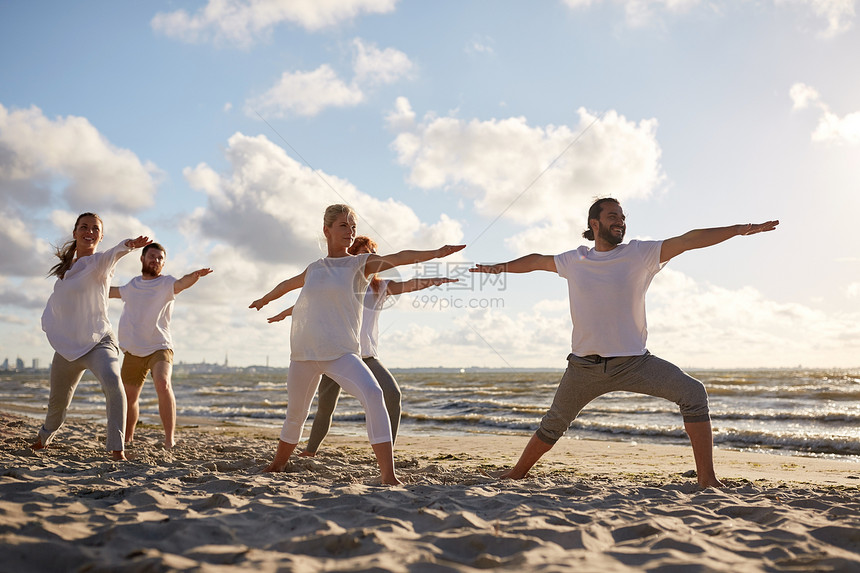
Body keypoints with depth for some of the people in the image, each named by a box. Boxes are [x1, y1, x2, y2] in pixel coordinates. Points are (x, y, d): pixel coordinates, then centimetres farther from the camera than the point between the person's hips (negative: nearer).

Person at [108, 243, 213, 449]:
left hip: (159, 348, -5)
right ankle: (127, 438, 37)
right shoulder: (132, 285, 13)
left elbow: (182, 282, -28)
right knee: (128, 397, 12)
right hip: (132, 351, 5)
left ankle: (170, 440, -27)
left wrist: (195, 276, -50)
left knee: (163, 385, -30)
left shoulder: (166, 283, -3)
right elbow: (111, 291, 35)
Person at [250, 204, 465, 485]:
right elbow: (287, 285, 33)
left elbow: (398, 258, -15)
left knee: (373, 394, -26)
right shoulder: (314, 269, 13)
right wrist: (264, 299, 50)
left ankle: (388, 475, -28)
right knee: (296, 413, 13)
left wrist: (434, 253, -31)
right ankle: (277, 465, 39)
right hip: (303, 353, 4)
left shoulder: (361, 264, 2)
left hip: (341, 353, -3)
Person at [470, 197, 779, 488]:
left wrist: (740, 228, -15)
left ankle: (707, 479, -12)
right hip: (584, 365, 1)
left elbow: (688, 240, -9)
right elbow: (537, 260, 23)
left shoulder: (640, 253, -1)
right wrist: (501, 267, 24)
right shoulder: (574, 261, 5)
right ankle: (516, 475, 34)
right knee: (553, 425, 13)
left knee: (693, 393, -19)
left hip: (634, 362, -1)